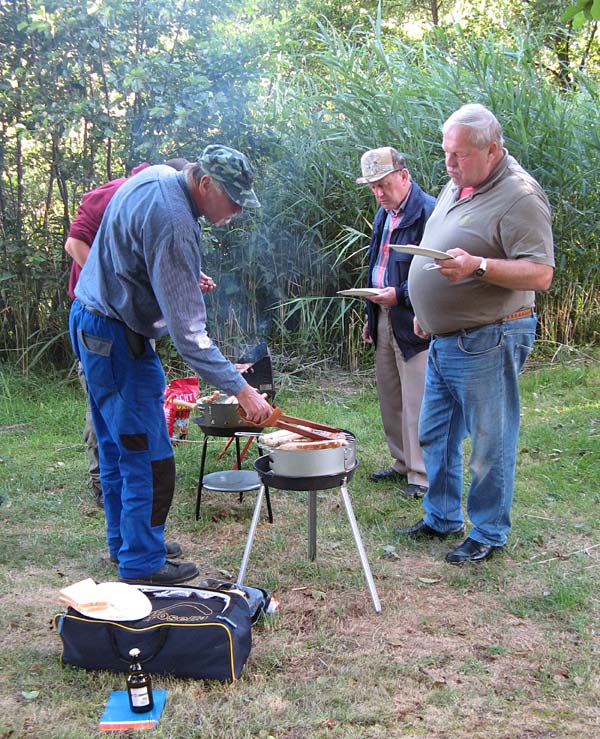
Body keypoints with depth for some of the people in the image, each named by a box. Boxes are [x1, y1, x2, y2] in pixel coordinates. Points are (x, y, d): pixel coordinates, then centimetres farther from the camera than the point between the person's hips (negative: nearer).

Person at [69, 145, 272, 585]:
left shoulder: (157, 177, 4)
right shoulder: (173, 224, -27)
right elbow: (187, 331, -28)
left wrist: (184, 278, 17)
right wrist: (241, 390, -27)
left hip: (90, 321, 11)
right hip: (115, 338, -11)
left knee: (116, 446, 18)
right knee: (149, 457, -3)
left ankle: (124, 543, 31)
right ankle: (142, 564, 6)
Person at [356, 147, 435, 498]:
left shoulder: (429, 212, -14)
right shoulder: (384, 215, 15)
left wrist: (400, 295, -24)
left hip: (414, 324, -9)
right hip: (385, 320, 9)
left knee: (417, 403, -3)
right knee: (390, 400, 15)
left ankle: (423, 475, 8)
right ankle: (402, 463, 30)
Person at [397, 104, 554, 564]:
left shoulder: (519, 197, -16)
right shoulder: (456, 187, 13)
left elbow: (540, 274, -22)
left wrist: (477, 266, -33)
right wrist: (426, 313, 23)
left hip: (487, 343, -9)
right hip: (444, 340, 9)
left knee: (490, 444, 3)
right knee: (435, 435, 17)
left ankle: (489, 534, 18)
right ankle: (442, 517, 33)